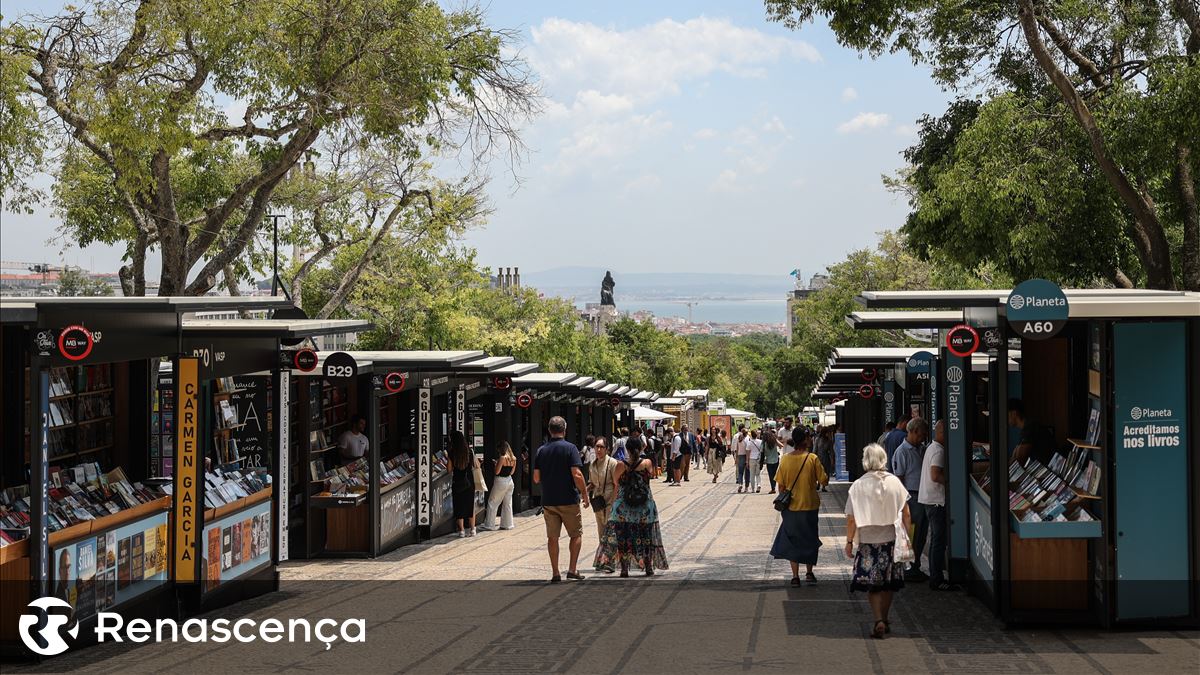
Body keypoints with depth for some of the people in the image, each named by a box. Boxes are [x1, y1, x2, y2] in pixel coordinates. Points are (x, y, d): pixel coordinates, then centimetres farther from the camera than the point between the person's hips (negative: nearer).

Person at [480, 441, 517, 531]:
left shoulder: (502, 458, -17)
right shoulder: (513, 458, 4)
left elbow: (497, 472, -17)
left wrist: (496, 464, 1)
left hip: (501, 481, -7)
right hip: (509, 481, 7)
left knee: (492, 503, 2)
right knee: (508, 503, 13)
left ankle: (488, 525, 4)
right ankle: (507, 524, 15)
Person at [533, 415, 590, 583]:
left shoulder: (541, 451, 4)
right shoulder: (570, 448, -9)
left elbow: (536, 478, 6)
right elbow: (577, 475, -15)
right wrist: (585, 495, -6)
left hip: (548, 501, 4)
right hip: (568, 500, -4)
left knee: (552, 538, 8)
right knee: (576, 534, 10)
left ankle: (555, 573, 8)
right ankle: (572, 569, 3)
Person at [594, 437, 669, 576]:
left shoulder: (621, 466, -11)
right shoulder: (647, 463, -9)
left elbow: (615, 481, 4)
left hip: (623, 507, -1)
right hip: (645, 507, 1)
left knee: (622, 538, 8)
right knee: (646, 538, 13)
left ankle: (624, 569, 5)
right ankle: (649, 568, 16)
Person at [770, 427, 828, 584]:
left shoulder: (785, 459, -7)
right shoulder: (812, 459, -13)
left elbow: (781, 485, -3)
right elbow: (823, 481, -9)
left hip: (791, 507, 1)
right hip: (809, 505, -1)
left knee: (792, 539, 10)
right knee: (809, 538, 17)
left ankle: (795, 576, 6)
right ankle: (809, 572, 21)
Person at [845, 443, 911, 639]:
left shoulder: (858, 485, -11)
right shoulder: (894, 482, -4)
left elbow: (851, 519, -9)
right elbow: (906, 514, 0)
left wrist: (849, 541, 1)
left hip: (867, 541, -2)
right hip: (890, 540, 2)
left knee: (872, 586, 5)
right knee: (888, 584, 17)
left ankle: (879, 621, -10)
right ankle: (884, 621, 25)